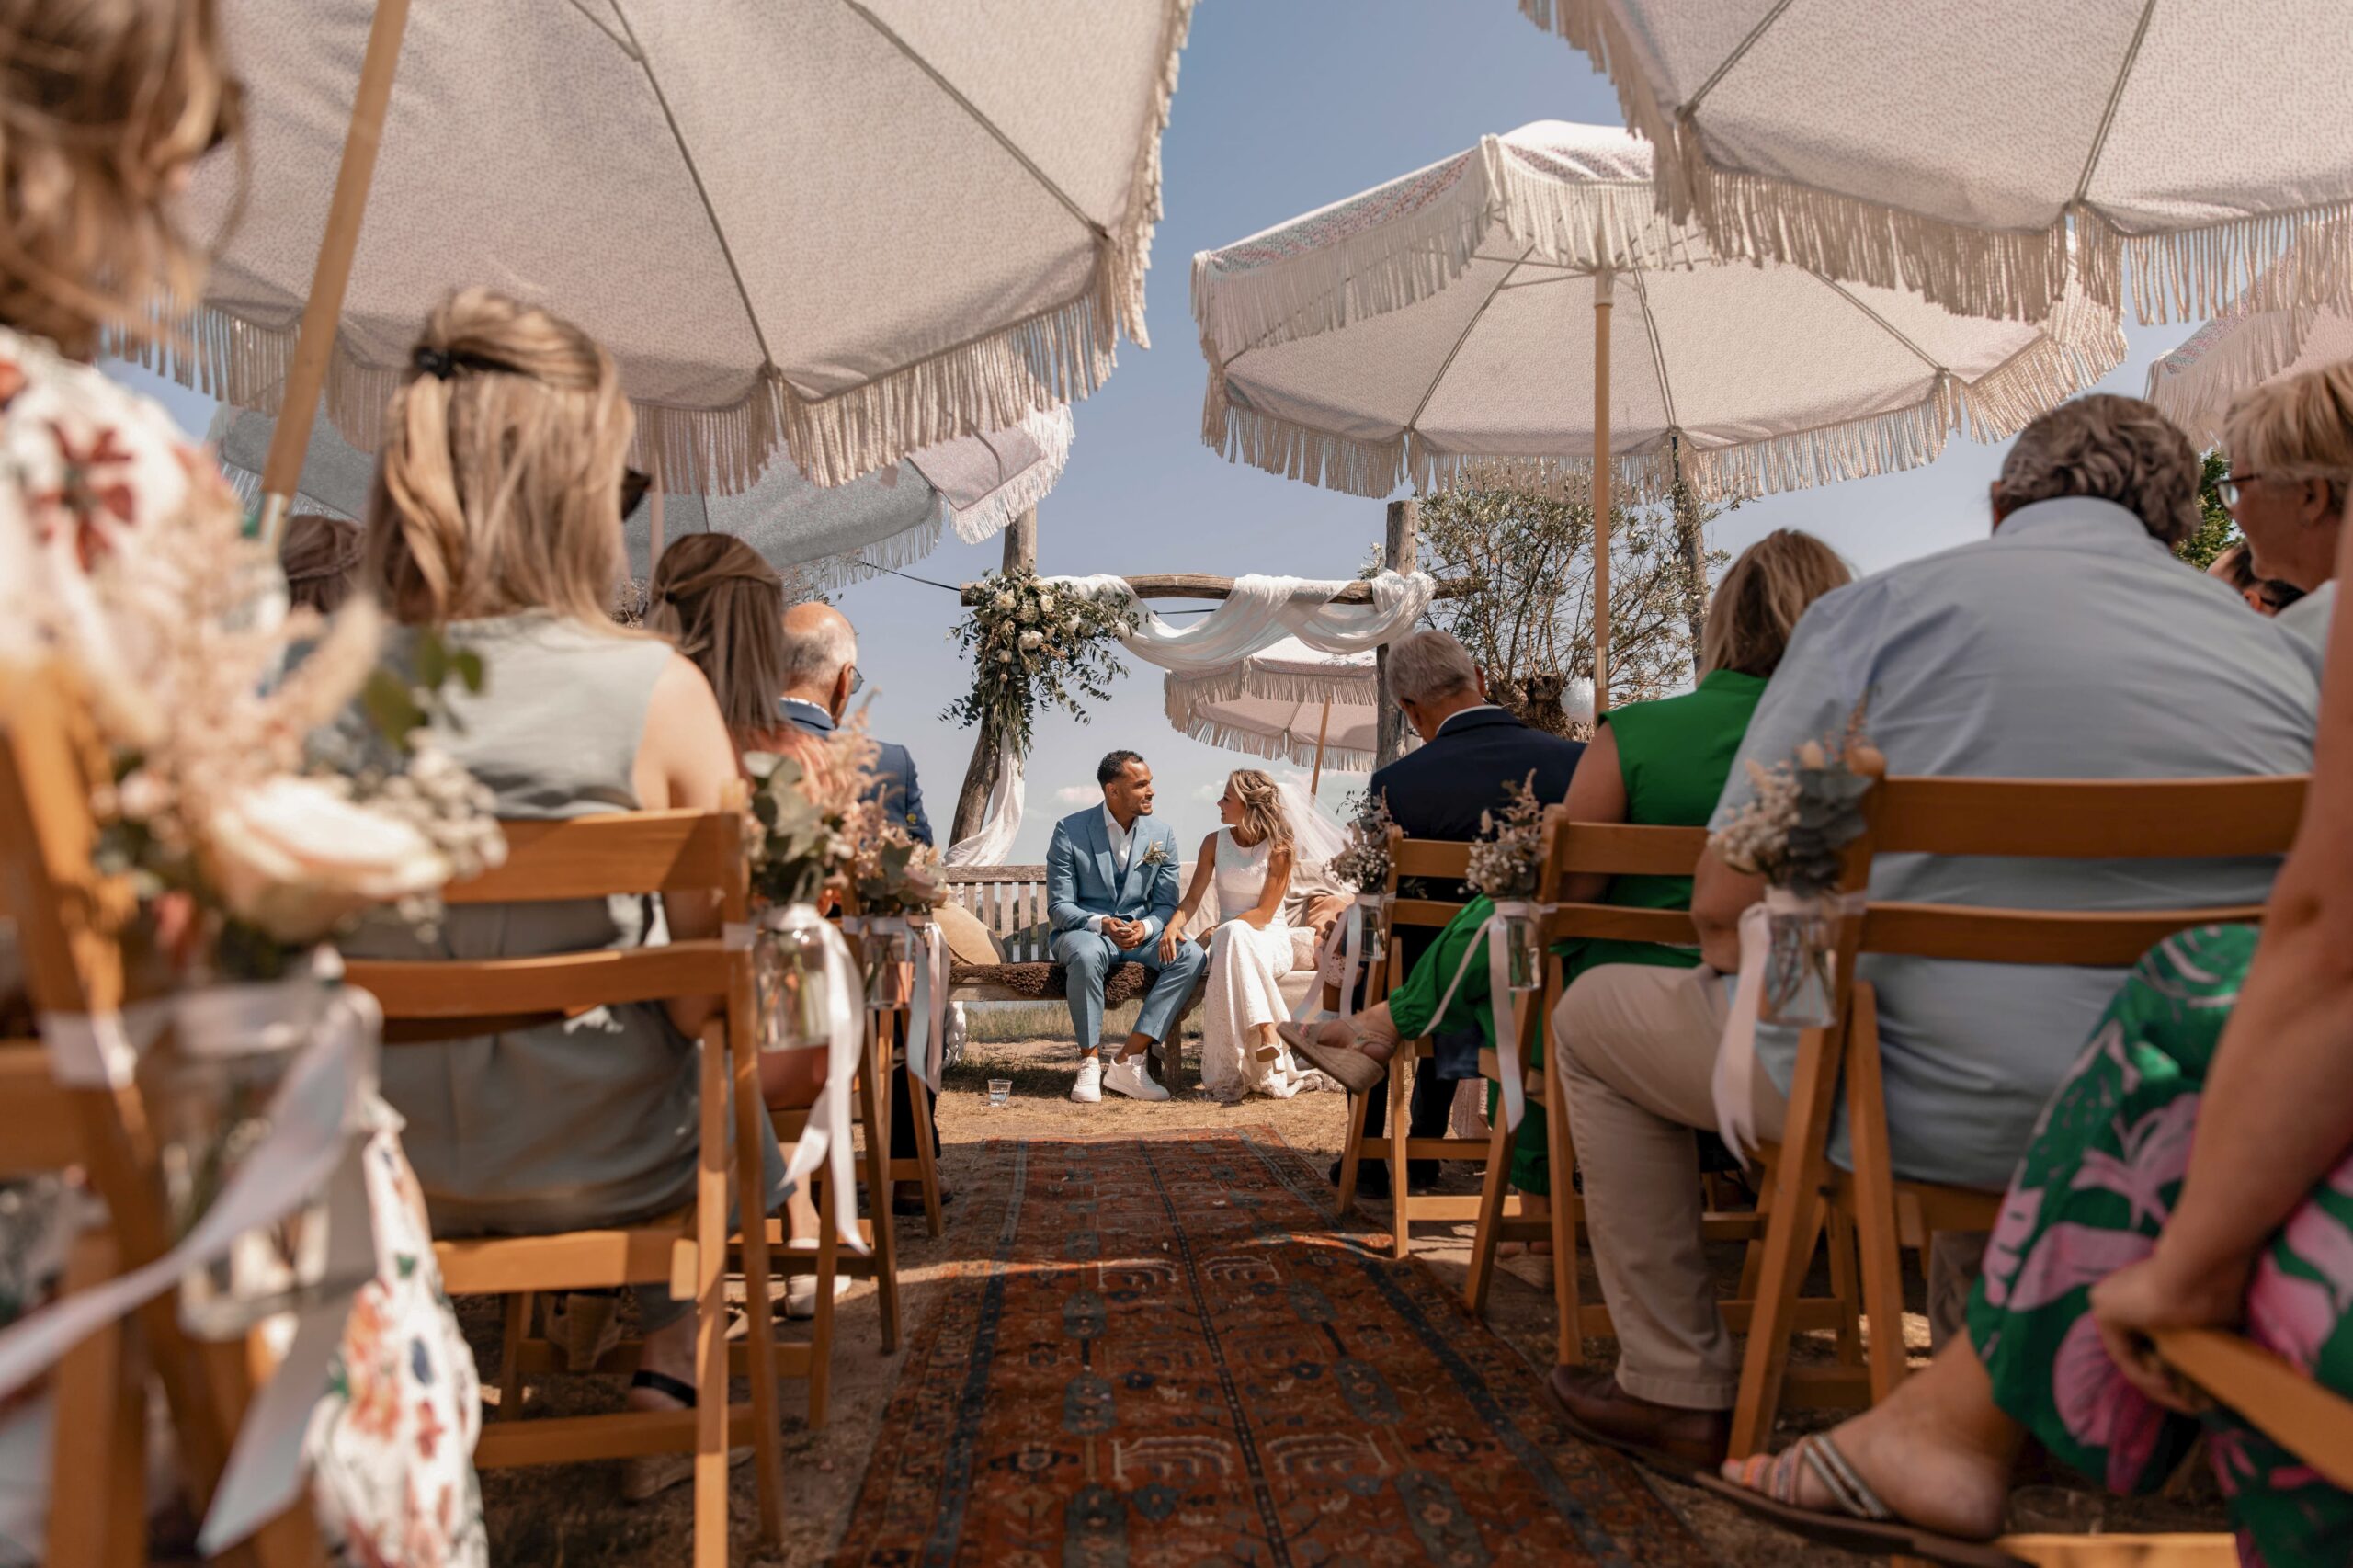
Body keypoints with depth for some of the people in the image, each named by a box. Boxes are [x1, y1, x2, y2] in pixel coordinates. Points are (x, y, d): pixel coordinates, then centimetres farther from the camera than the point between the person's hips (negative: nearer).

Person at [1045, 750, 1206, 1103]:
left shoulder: (1162, 837, 2)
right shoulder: (1070, 831, -8)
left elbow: (1166, 905, 3)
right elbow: (1058, 907, -9)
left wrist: (1145, 927, -22)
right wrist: (1102, 924, -28)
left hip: (1140, 934, 4)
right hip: (1085, 931, -3)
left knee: (1191, 956, -25)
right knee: (1087, 954, -39)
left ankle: (1129, 1061, -25)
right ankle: (1090, 1063, -23)